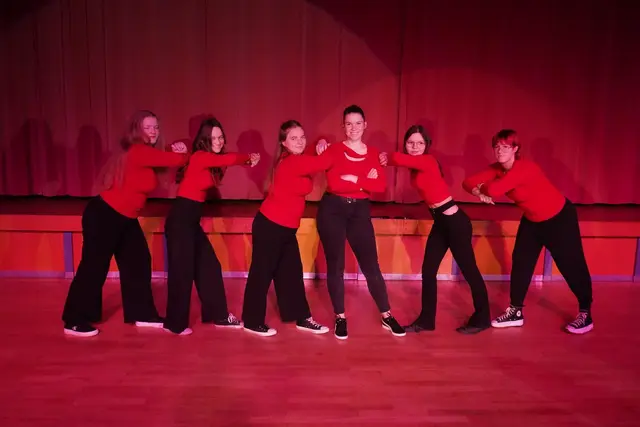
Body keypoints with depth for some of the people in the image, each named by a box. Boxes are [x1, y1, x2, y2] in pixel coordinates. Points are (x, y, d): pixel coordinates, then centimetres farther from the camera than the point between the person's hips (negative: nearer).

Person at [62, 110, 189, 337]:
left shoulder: (146, 154, 9)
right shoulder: (139, 152, -20)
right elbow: (177, 160, -22)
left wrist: (178, 152, -14)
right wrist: (183, 152, -1)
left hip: (125, 218, 10)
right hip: (103, 214, -10)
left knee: (138, 262, 12)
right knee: (94, 266, -1)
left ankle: (142, 314, 23)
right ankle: (74, 322, 13)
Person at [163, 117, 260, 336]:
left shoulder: (210, 160, 13)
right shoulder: (200, 157, -15)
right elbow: (230, 159, -22)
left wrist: (247, 160, -13)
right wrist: (249, 158, -5)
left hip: (191, 219, 10)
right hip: (180, 218, -10)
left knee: (209, 266, 13)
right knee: (182, 270, -2)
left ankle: (218, 315, 24)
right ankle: (175, 323, 12)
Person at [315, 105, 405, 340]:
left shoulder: (373, 153, 6)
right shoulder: (334, 149, -4)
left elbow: (381, 185, -8)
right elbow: (334, 184, -19)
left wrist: (354, 179, -18)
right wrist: (365, 181, -15)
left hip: (360, 210, 2)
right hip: (332, 209, -2)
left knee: (370, 265, 5)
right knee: (335, 265, 5)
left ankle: (387, 316, 17)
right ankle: (340, 317, 19)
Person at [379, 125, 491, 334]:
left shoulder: (427, 161, -19)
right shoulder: (416, 163, 7)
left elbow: (400, 159, -32)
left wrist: (387, 159, -13)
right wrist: (388, 159, -21)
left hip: (455, 221, -9)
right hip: (440, 222, 9)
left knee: (469, 269, 5)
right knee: (428, 270, 8)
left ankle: (481, 318, 22)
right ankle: (426, 319, 19)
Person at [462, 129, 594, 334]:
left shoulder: (524, 168, -34)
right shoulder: (498, 168, -10)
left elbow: (494, 190, -44)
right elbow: (468, 182, -13)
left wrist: (482, 188, -21)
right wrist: (479, 193, -34)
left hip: (560, 217, -7)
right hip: (532, 220, 8)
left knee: (571, 266, 2)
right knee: (520, 262, 6)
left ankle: (585, 314, 20)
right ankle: (516, 312, 17)